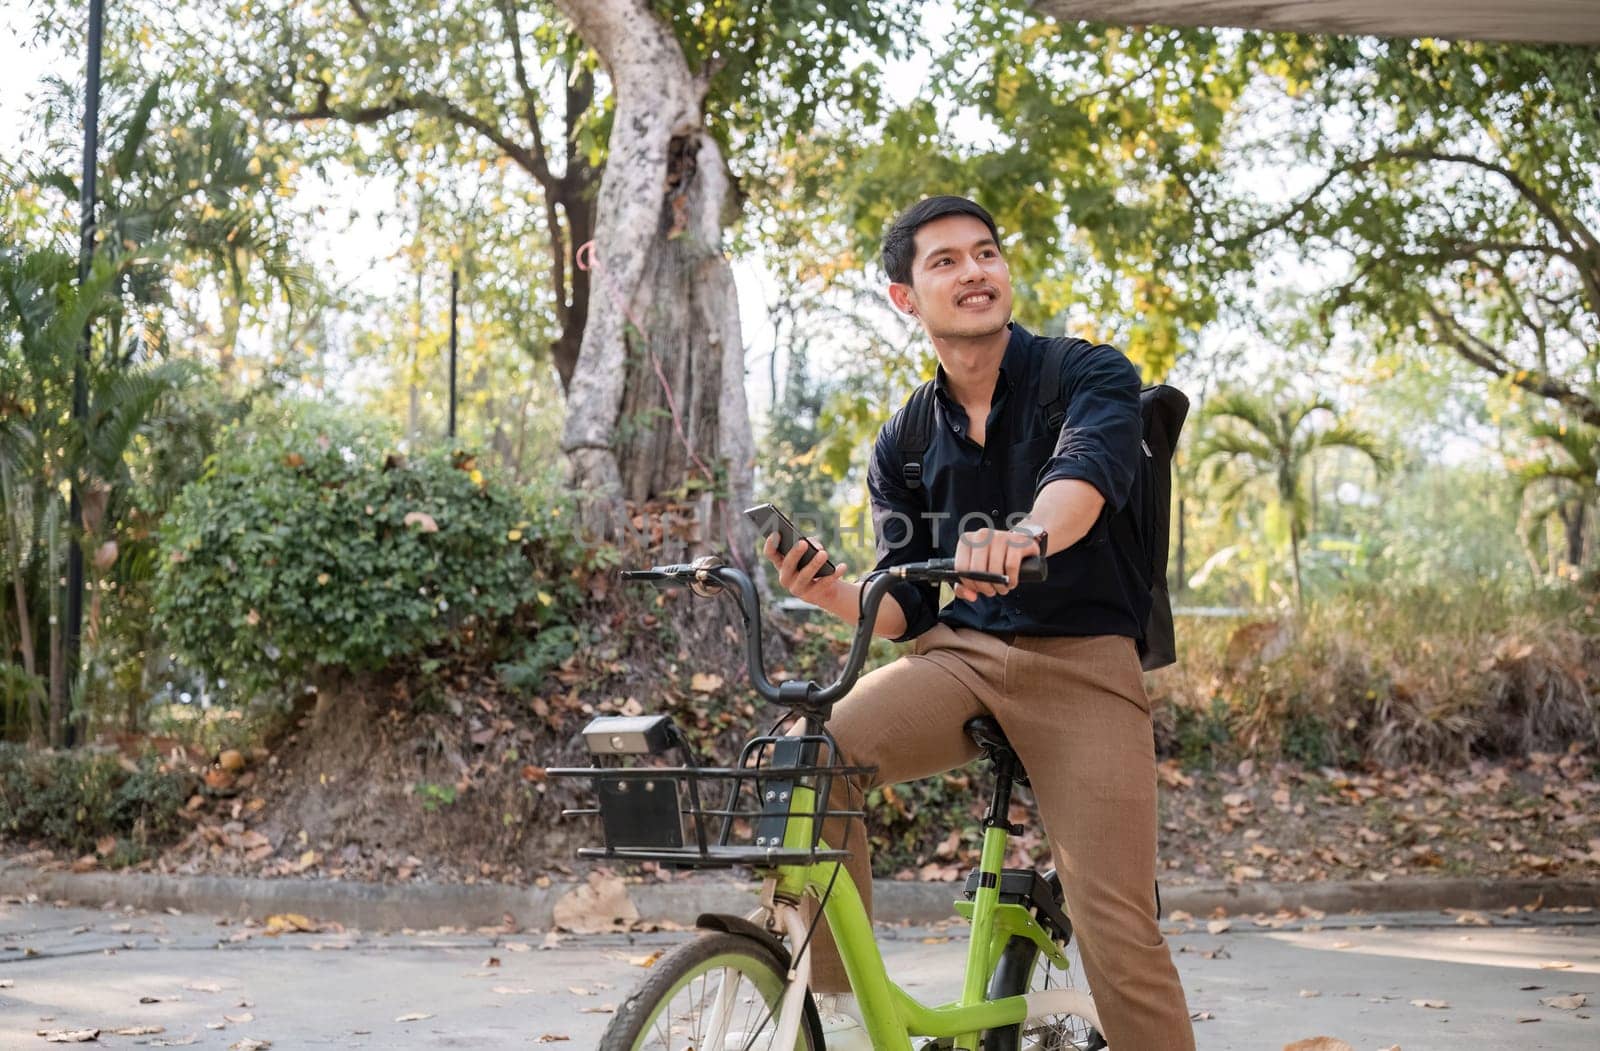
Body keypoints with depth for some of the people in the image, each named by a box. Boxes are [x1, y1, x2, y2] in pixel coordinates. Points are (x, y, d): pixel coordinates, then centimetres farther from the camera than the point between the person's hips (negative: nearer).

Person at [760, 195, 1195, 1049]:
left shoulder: (1091, 374, 0)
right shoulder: (904, 444, 13)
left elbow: (1085, 473, -23)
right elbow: (906, 608, 12)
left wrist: (1026, 536, -46)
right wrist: (836, 595, -12)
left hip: (1079, 665, -3)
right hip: (956, 657, 3)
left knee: (1116, 931, -14)